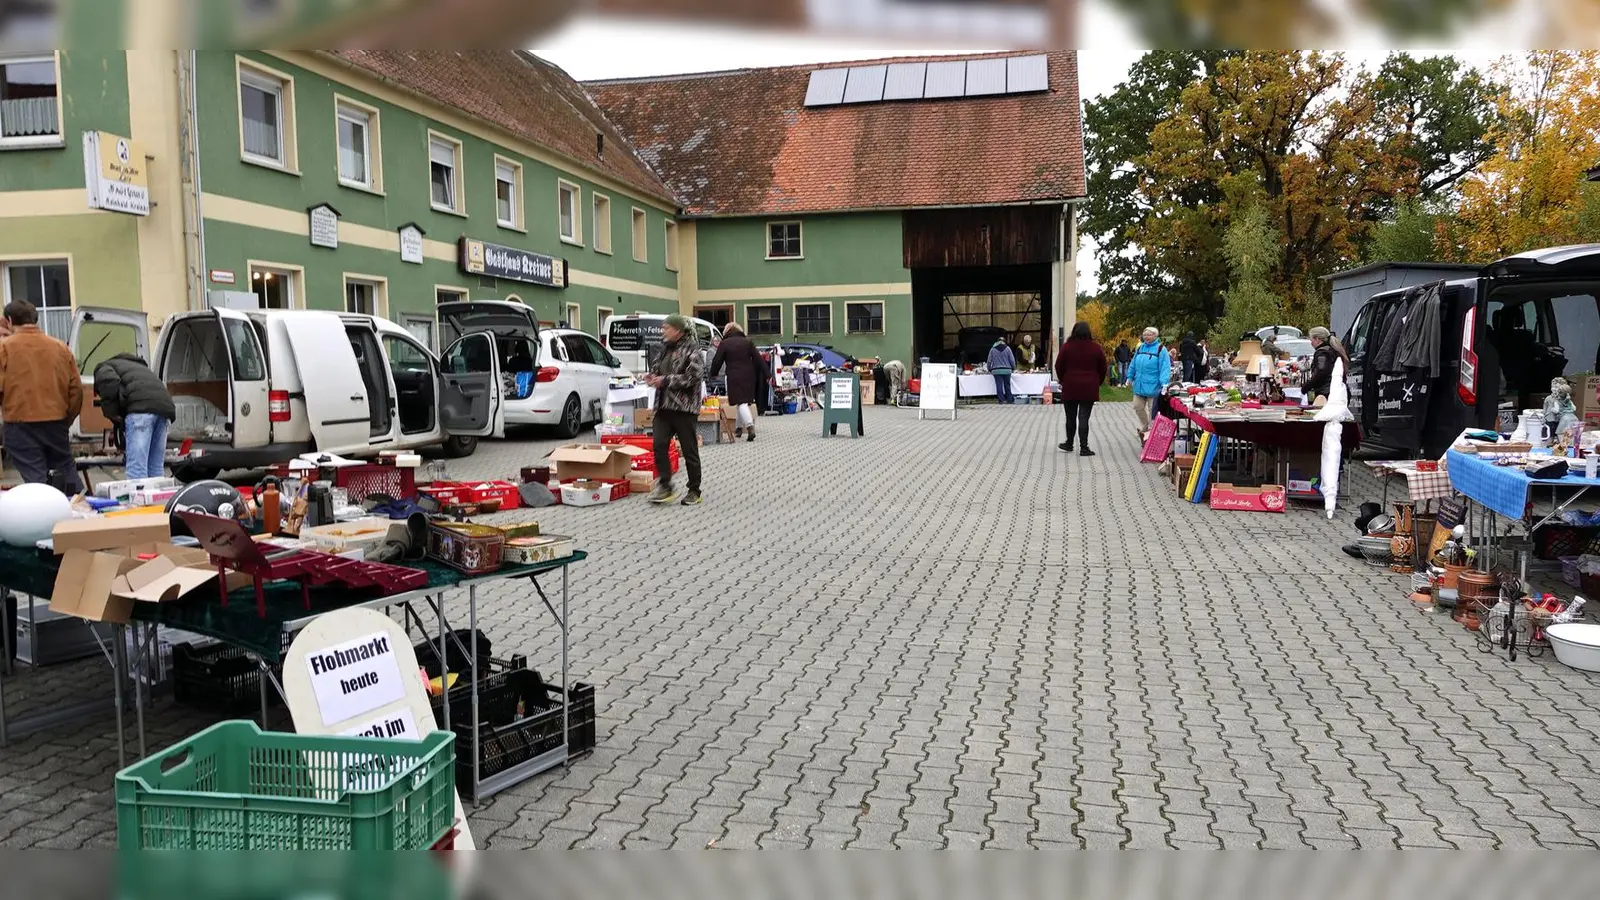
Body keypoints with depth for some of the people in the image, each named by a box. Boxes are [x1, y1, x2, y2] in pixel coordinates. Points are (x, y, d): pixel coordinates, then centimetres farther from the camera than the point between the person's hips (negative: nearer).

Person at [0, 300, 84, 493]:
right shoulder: (60, 347, 7)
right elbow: (76, 388, 8)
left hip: (20, 422, -3)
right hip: (56, 421, 3)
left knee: (35, 477, -1)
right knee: (66, 470, 14)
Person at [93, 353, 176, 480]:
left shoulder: (103, 368, 24)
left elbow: (109, 381, -6)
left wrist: (111, 412, 6)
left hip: (142, 405, -7)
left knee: (136, 467, -10)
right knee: (156, 467, 10)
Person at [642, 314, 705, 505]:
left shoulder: (691, 350, -9)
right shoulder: (666, 349, 15)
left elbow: (694, 377, -19)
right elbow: (657, 367, 28)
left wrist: (666, 380, -18)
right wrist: (652, 376, 4)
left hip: (684, 407, -7)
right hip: (664, 405, 7)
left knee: (689, 450, 2)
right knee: (659, 445, -5)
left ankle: (695, 491, 13)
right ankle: (665, 486, 4)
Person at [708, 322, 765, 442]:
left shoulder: (724, 344, 0)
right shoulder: (748, 342, 8)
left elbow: (717, 361, 2)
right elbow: (758, 359, 4)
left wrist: (713, 374, 18)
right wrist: (765, 374, 6)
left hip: (734, 377, -4)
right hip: (749, 376, 4)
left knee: (741, 402, -8)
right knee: (745, 400, 16)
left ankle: (750, 426, -28)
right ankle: (738, 427, 25)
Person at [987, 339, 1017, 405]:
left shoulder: (992, 349, 5)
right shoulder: (1007, 348, 2)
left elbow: (989, 360, 8)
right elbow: (1012, 359, 1)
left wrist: (989, 369, 20)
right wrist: (1013, 367, 15)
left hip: (996, 370, 0)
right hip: (1007, 370, 0)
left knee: (999, 386, 0)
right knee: (1007, 385, 9)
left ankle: (1002, 401, -4)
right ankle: (1009, 400, 12)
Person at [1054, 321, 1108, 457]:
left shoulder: (1067, 347, -5)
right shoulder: (1096, 348, -1)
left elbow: (1059, 367, -1)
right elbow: (1102, 368, 5)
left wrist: (1062, 381, 15)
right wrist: (1098, 383, 18)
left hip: (1070, 387, 0)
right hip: (1089, 388, 0)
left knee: (1071, 417, 13)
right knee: (1084, 418, 0)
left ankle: (1069, 443, 26)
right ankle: (1083, 447, -3)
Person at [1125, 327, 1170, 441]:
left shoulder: (1160, 349, -9)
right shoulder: (1140, 348, 9)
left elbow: (1165, 367, -16)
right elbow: (1133, 364, 19)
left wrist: (1164, 384, -24)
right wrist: (1130, 377, 18)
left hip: (1153, 386, -6)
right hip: (1139, 385, 6)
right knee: (1138, 407, 12)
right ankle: (1144, 428, 33)